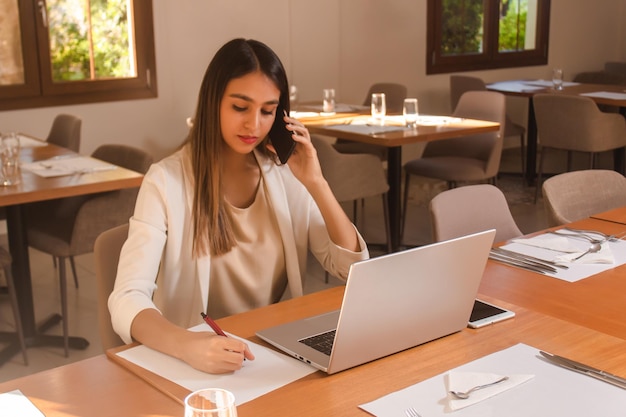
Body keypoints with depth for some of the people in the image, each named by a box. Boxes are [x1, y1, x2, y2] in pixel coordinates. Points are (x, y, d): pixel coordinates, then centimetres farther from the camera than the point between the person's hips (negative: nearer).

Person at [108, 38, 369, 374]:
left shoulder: (287, 173, 3)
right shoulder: (167, 182, -11)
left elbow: (354, 268, 2)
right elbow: (127, 300, -20)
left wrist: (315, 183, -9)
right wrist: (187, 345, -39)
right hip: (202, 363, -3)